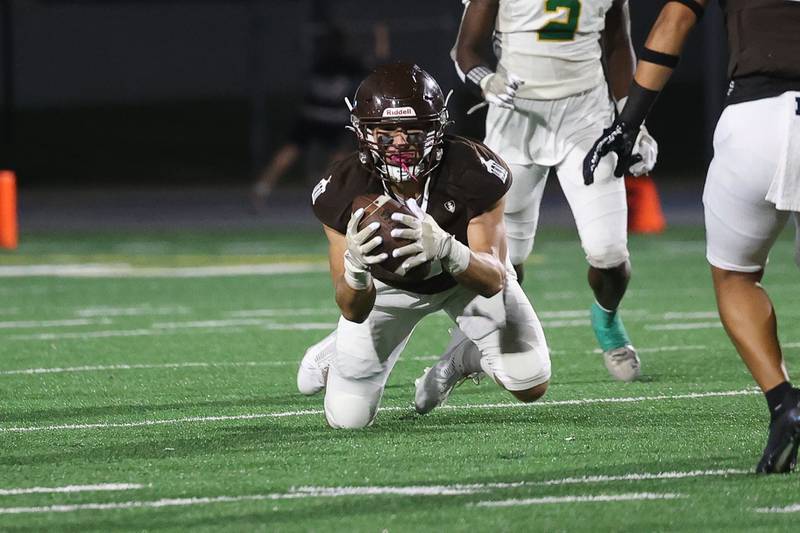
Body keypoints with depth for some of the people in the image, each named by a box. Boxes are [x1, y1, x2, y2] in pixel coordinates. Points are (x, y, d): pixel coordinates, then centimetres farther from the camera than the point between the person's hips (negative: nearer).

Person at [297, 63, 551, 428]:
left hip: (469, 271, 0)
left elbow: (494, 279, -38)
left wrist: (444, 249, -61)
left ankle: (462, 356, 21)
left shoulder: (473, 172, -37)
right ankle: (336, 353, 31)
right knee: (348, 418, -4)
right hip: (388, 284, 0)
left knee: (531, 386, -13)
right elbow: (354, 311, -32)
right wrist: (354, 265, -56)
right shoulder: (343, 191, -34)